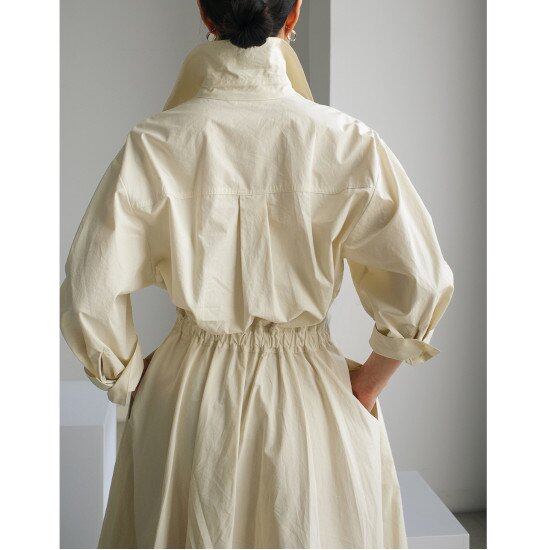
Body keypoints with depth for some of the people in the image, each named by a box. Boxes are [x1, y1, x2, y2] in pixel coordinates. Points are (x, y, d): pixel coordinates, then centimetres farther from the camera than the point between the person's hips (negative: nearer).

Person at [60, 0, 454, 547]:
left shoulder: (153, 144, -12)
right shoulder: (346, 142, -13)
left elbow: (88, 295, -10)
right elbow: (421, 284, -11)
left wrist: (130, 381, 7)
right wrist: (369, 380, 3)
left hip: (185, 400, 1)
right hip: (311, 399, 0)